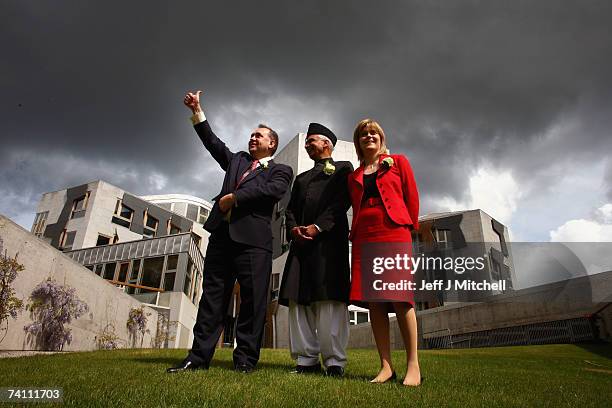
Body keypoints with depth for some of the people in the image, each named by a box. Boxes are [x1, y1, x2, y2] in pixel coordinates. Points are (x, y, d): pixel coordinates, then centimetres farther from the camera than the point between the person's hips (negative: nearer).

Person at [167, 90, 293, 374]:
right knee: (212, 296, 5)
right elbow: (213, 142, 20)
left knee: (253, 299, -4)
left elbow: (274, 190, -9)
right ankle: (199, 356, 11)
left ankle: (245, 358, 6)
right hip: (222, 234, 5)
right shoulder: (237, 160, 27)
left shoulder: (280, 171, 11)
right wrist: (197, 112, 14)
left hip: (253, 238, -4)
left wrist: (234, 197, -10)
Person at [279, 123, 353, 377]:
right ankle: (306, 360, 4)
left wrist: (318, 227, -14)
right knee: (298, 299, -2)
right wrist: (293, 229, -2)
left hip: (329, 240, -5)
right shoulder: (301, 178, 32)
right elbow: (290, 209, 20)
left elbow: (342, 202, -2)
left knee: (329, 299, -11)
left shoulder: (343, 168, 16)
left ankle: (334, 362, -5)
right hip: (301, 243, 6)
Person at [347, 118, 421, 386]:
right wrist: (356, 233, 7)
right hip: (364, 238, 4)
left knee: (399, 296, -10)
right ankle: (386, 366, 4)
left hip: (393, 233, -3)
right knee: (373, 300, -1)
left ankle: (413, 365, 0)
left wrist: (410, 227, 4)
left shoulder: (398, 162, 14)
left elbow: (412, 197, 10)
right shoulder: (354, 176, 22)